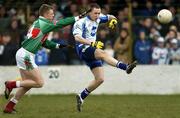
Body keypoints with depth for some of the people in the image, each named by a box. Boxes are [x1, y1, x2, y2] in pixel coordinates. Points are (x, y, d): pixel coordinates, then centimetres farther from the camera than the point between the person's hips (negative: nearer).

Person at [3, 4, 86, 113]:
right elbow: (62, 23, -11)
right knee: (39, 83, -7)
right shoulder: (43, 23, -11)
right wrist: (78, 17, -5)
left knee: (28, 84, 13)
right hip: (26, 55, -10)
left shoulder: (38, 23, 18)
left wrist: (58, 45, 15)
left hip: (23, 54, 10)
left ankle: (9, 107, 13)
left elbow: (44, 42, 25)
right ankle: (12, 84, -5)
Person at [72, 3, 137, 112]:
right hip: (83, 49, -8)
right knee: (103, 53, -37)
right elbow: (77, 38, -24)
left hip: (93, 52, 8)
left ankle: (81, 97, 15)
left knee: (100, 79, 1)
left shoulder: (97, 18, 10)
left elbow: (110, 17, 24)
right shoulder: (81, 22, -10)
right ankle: (125, 67, -57)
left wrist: (113, 20, -2)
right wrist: (92, 43, -35)